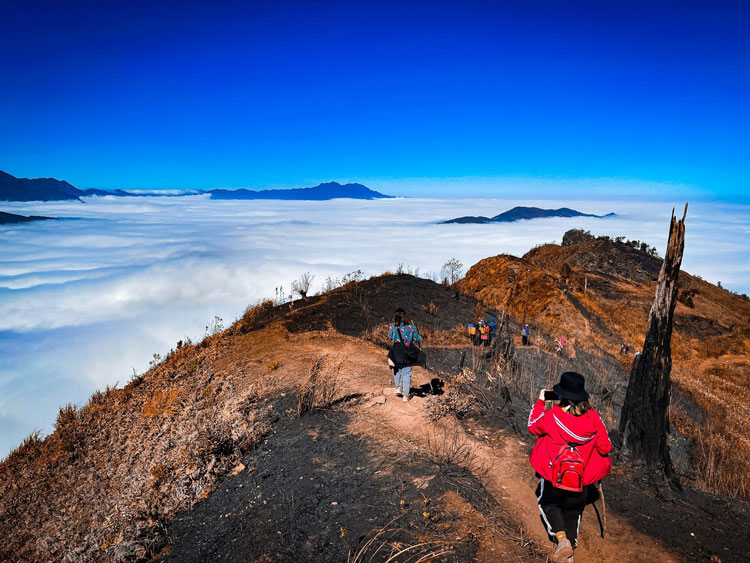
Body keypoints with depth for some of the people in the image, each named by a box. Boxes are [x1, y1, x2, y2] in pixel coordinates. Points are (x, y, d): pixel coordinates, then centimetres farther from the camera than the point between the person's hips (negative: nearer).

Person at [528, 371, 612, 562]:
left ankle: (561, 537, 0)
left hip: (554, 477, -2)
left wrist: (540, 401, 9)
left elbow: (533, 426, 1)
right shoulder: (593, 418, -11)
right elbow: (606, 447, -2)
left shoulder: (551, 416, -19)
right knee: (573, 513, 23)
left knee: (547, 504, 23)